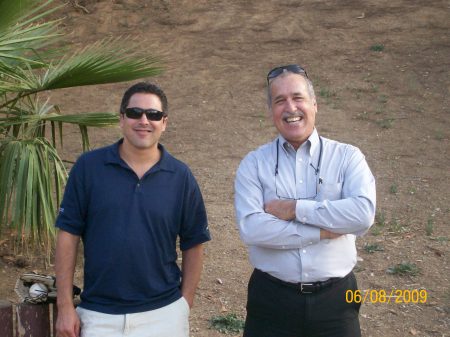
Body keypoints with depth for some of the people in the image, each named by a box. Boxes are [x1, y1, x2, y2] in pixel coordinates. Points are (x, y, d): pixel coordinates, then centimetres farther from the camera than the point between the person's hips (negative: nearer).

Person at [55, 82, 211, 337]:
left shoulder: (181, 176, -1)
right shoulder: (88, 167, -4)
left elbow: (193, 244, 5)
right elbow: (69, 235, -2)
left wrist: (185, 303, 0)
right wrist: (65, 306, -4)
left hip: (162, 314, 1)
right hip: (98, 315, 0)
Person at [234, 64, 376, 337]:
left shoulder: (347, 157, 0)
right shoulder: (254, 163, -1)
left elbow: (364, 213, -17)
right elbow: (251, 229, -14)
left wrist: (295, 209, -15)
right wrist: (323, 231, -14)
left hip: (335, 298, 0)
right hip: (271, 299, 0)